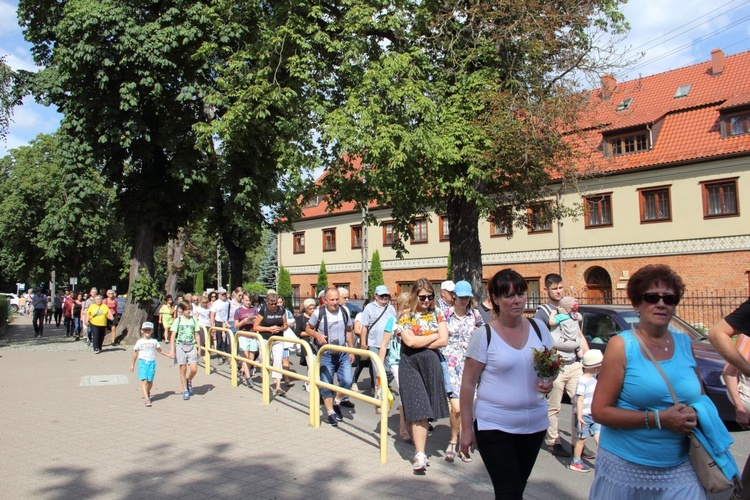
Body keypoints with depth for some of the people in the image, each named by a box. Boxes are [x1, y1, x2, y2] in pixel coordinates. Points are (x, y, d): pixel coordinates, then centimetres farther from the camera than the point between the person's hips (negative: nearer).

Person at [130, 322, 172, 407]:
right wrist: (133, 364, 18)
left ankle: (148, 392, 36)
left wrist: (168, 355, 14)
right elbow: (135, 353, 15)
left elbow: (160, 350, 19)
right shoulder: (139, 342, 7)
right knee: (144, 381, -12)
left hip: (152, 362, 1)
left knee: (150, 381, 4)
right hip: (142, 362, -1)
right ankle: (147, 399, -16)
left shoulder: (154, 341, 10)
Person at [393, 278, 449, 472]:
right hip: (410, 365, -2)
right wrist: (434, 336, -6)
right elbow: (410, 341, -16)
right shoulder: (405, 316, -2)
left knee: (426, 410, 5)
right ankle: (420, 454, -4)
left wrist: (420, 343, -10)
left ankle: (420, 450, 18)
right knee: (418, 409, -8)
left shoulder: (437, 313, 6)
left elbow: (444, 341, -2)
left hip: (431, 363, 3)